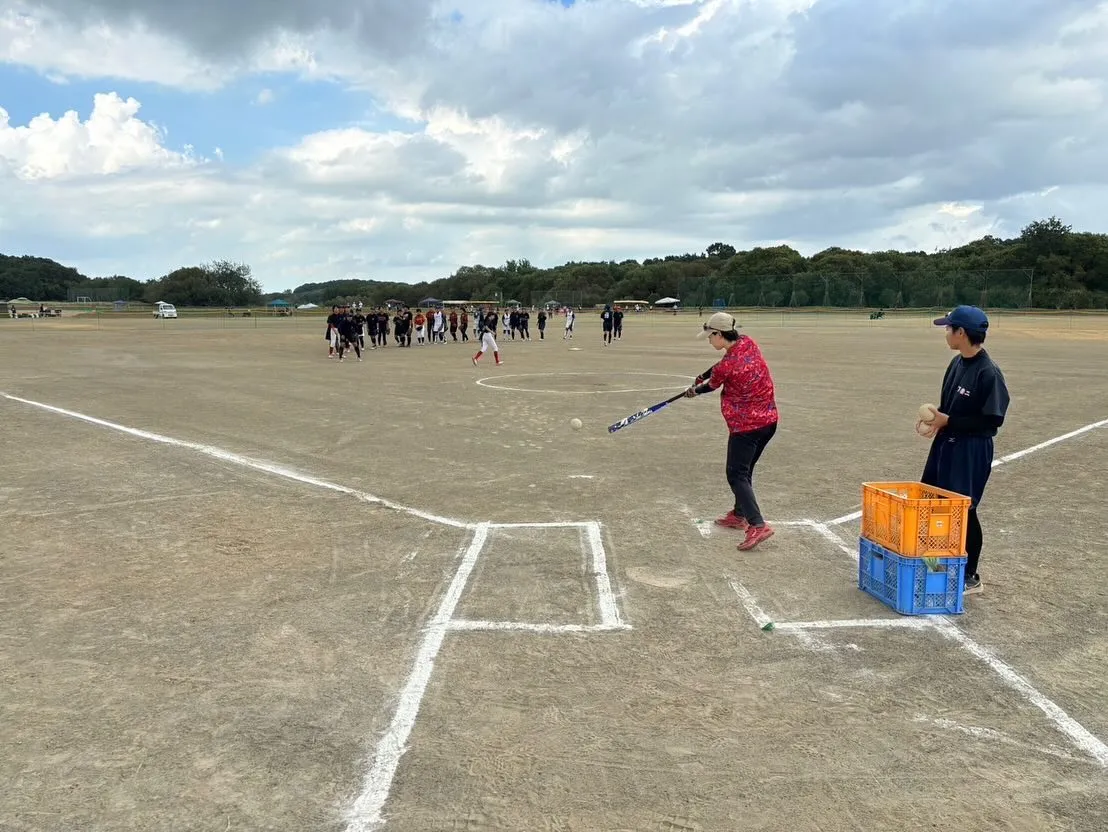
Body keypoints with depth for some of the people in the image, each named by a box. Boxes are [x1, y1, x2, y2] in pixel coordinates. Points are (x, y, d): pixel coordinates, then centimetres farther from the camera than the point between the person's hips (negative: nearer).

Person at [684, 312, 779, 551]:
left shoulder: (726, 366, -22)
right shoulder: (748, 343, 0)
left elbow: (712, 386, 0)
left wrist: (694, 390, 20)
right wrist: (704, 375, 25)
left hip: (746, 426, -9)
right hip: (769, 419, 9)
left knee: (736, 475, -4)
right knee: (745, 470, 21)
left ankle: (758, 525, -15)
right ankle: (739, 515, 34)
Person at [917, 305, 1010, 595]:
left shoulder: (988, 372, -20)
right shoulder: (957, 363, 6)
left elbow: (992, 420, -20)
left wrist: (948, 421, -20)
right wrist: (936, 418, -2)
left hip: (971, 451, -8)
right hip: (946, 444, 8)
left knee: (964, 510, 2)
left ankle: (970, 577, 19)